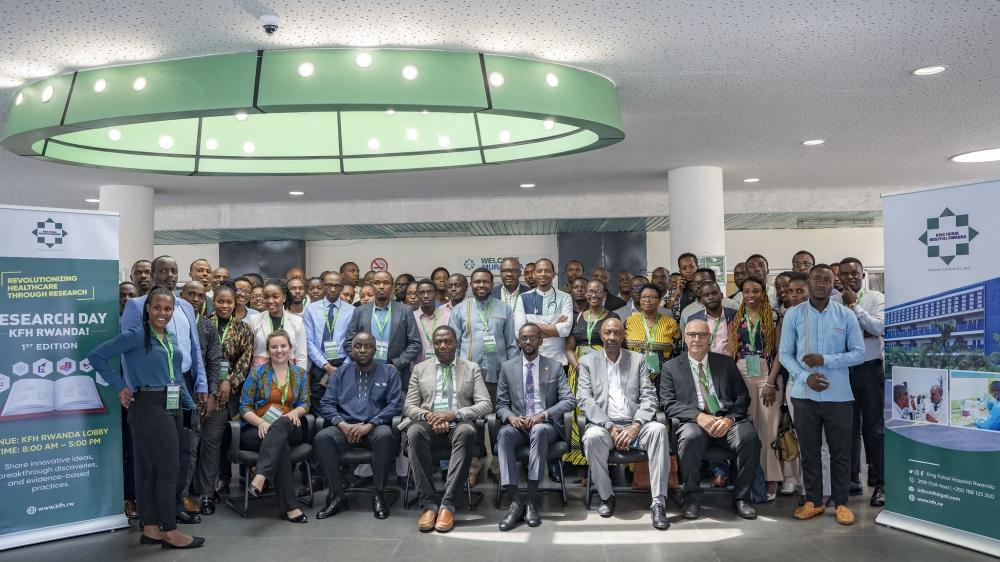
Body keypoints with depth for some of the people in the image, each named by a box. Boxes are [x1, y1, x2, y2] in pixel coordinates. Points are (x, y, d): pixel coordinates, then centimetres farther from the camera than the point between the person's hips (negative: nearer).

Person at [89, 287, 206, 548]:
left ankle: (150, 529, 20)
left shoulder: (172, 338, 14)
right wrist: (120, 386, -10)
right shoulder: (136, 335, -8)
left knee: (153, 470, 12)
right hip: (149, 406, -7)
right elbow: (96, 356, -9)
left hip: (171, 407, 7)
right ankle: (170, 532, 5)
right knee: (168, 470, -5)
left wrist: (191, 405, 18)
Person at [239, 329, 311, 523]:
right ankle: (288, 507, -39)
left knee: (281, 426, -37)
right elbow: (244, 406, 1)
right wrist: (261, 422, -19)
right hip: (256, 429, -2)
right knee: (281, 444, -36)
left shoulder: (300, 374, 13)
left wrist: (295, 412, -16)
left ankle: (260, 478, -49)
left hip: (287, 428, 2)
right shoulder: (257, 372, 6)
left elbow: (305, 404, 10)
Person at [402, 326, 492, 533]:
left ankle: (447, 503, -34)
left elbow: (486, 405, 2)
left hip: (459, 423, -1)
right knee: (415, 431, -34)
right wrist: (428, 416, -14)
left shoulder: (472, 368, 12)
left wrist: (454, 414, -14)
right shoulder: (420, 369, 16)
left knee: (466, 431, -37)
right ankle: (427, 503, -29)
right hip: (428, 422, 1)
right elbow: (409, 406, 10)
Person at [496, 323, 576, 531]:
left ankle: (530, 500, -34)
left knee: (539, 431, -37)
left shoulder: (555, 367, 9)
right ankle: (515, 501, -35)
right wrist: (510, 417, -14)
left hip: (546, 424, -1)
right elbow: (501, 403, 10)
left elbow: (569, 400, 0)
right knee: (504, 434, -33)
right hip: (517, 424, 1)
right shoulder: (507, 367, 12)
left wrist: (543, 415, -16)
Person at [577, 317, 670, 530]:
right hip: (603, 425, -1)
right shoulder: (588, 361, 9)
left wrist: (635, 426, -15)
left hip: (634, 425, 1)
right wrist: (610, 427, -14)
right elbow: (584, 399, -1)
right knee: (593, 437, -35)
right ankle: (606, 496, -11)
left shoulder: (637, 360, 12)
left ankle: (659, 502, -25)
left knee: (658, 429, -30)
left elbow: (649, 397, 4)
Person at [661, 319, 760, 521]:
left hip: (727, 419, 2)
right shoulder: (671, 367, 12)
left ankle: (741, 497, -10)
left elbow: (743, 397, 11)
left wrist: (730, 418, -9)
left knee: (750, 437, -29)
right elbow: (669, 403, 1)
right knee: (690, 439, -36)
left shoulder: (726, 363, 18)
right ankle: (692, 498, -16)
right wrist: (698, 416, -15)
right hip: (694, 421, -2)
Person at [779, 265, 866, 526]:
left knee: (840, 452, 6)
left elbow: (859, 353, 0)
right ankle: (813, 501, 22)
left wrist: (826, 360, -13)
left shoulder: (846, 315, 2)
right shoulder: (793, 315, 2)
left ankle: (841, 502, 20)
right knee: (809, 451, 9)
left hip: (839, 395, 0)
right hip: (804, 395, 1)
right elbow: (785, 354, 1)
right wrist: (804, 377, -14)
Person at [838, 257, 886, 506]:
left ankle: (880, 483, 11)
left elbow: (879, 328, -14)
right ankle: (852, 479, 22)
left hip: (869, 369, -2)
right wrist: (859, 330, -13)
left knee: (874, 428, 2)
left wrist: (854, 306, -13)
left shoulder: (876, 298, 1)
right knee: (848, 427, 11)